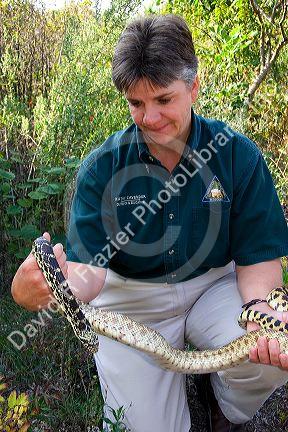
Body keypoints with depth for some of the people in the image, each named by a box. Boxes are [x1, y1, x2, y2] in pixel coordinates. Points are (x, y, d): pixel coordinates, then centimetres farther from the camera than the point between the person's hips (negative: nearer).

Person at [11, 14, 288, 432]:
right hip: (132, 299, 0)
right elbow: (90, 268, -18)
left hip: (213, 286, 1)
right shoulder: (101, 167, -12)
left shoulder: (239, 156, -11)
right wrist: (55, 284, -43)